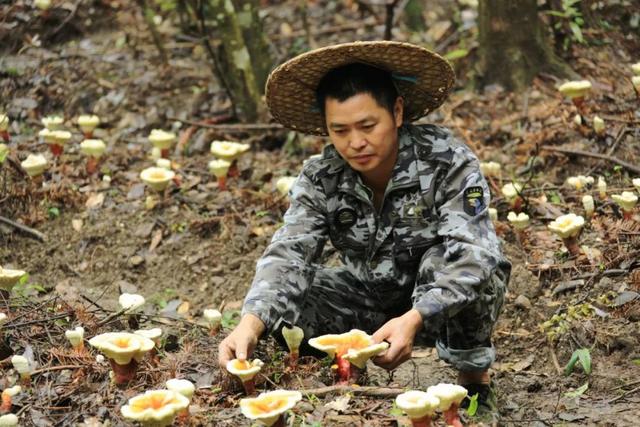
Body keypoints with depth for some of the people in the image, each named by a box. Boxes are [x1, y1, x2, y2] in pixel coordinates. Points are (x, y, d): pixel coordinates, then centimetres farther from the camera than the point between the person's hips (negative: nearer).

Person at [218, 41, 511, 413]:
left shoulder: (448, 161, -24)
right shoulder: (320, 180, -14)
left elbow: (472, 253, -35)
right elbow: (288, 255, -24)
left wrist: (414, 320, -52)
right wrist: (251, 323, -46)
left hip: (447, 303, -3)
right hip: (371, 299, 3)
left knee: (453, 258, -35)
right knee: (286, 293, -21)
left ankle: (473, 374, -10)